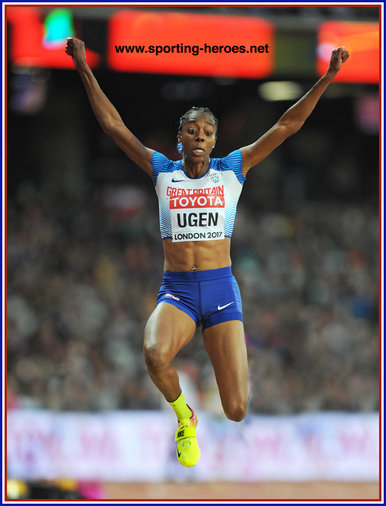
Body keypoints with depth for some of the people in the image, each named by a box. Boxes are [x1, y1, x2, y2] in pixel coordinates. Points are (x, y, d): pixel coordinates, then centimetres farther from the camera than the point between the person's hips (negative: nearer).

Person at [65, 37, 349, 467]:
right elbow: (113, 124, 6)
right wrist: (84, 69, 1)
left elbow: (287, 125, 2)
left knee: (236, 411, -8)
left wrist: (327, 77, -5)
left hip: (221, 290, 0)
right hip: (176, 291, 0)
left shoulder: (232, 170, 5)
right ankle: (184, 416, -1)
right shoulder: (162, 171, 7)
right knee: (155, 355, -37)